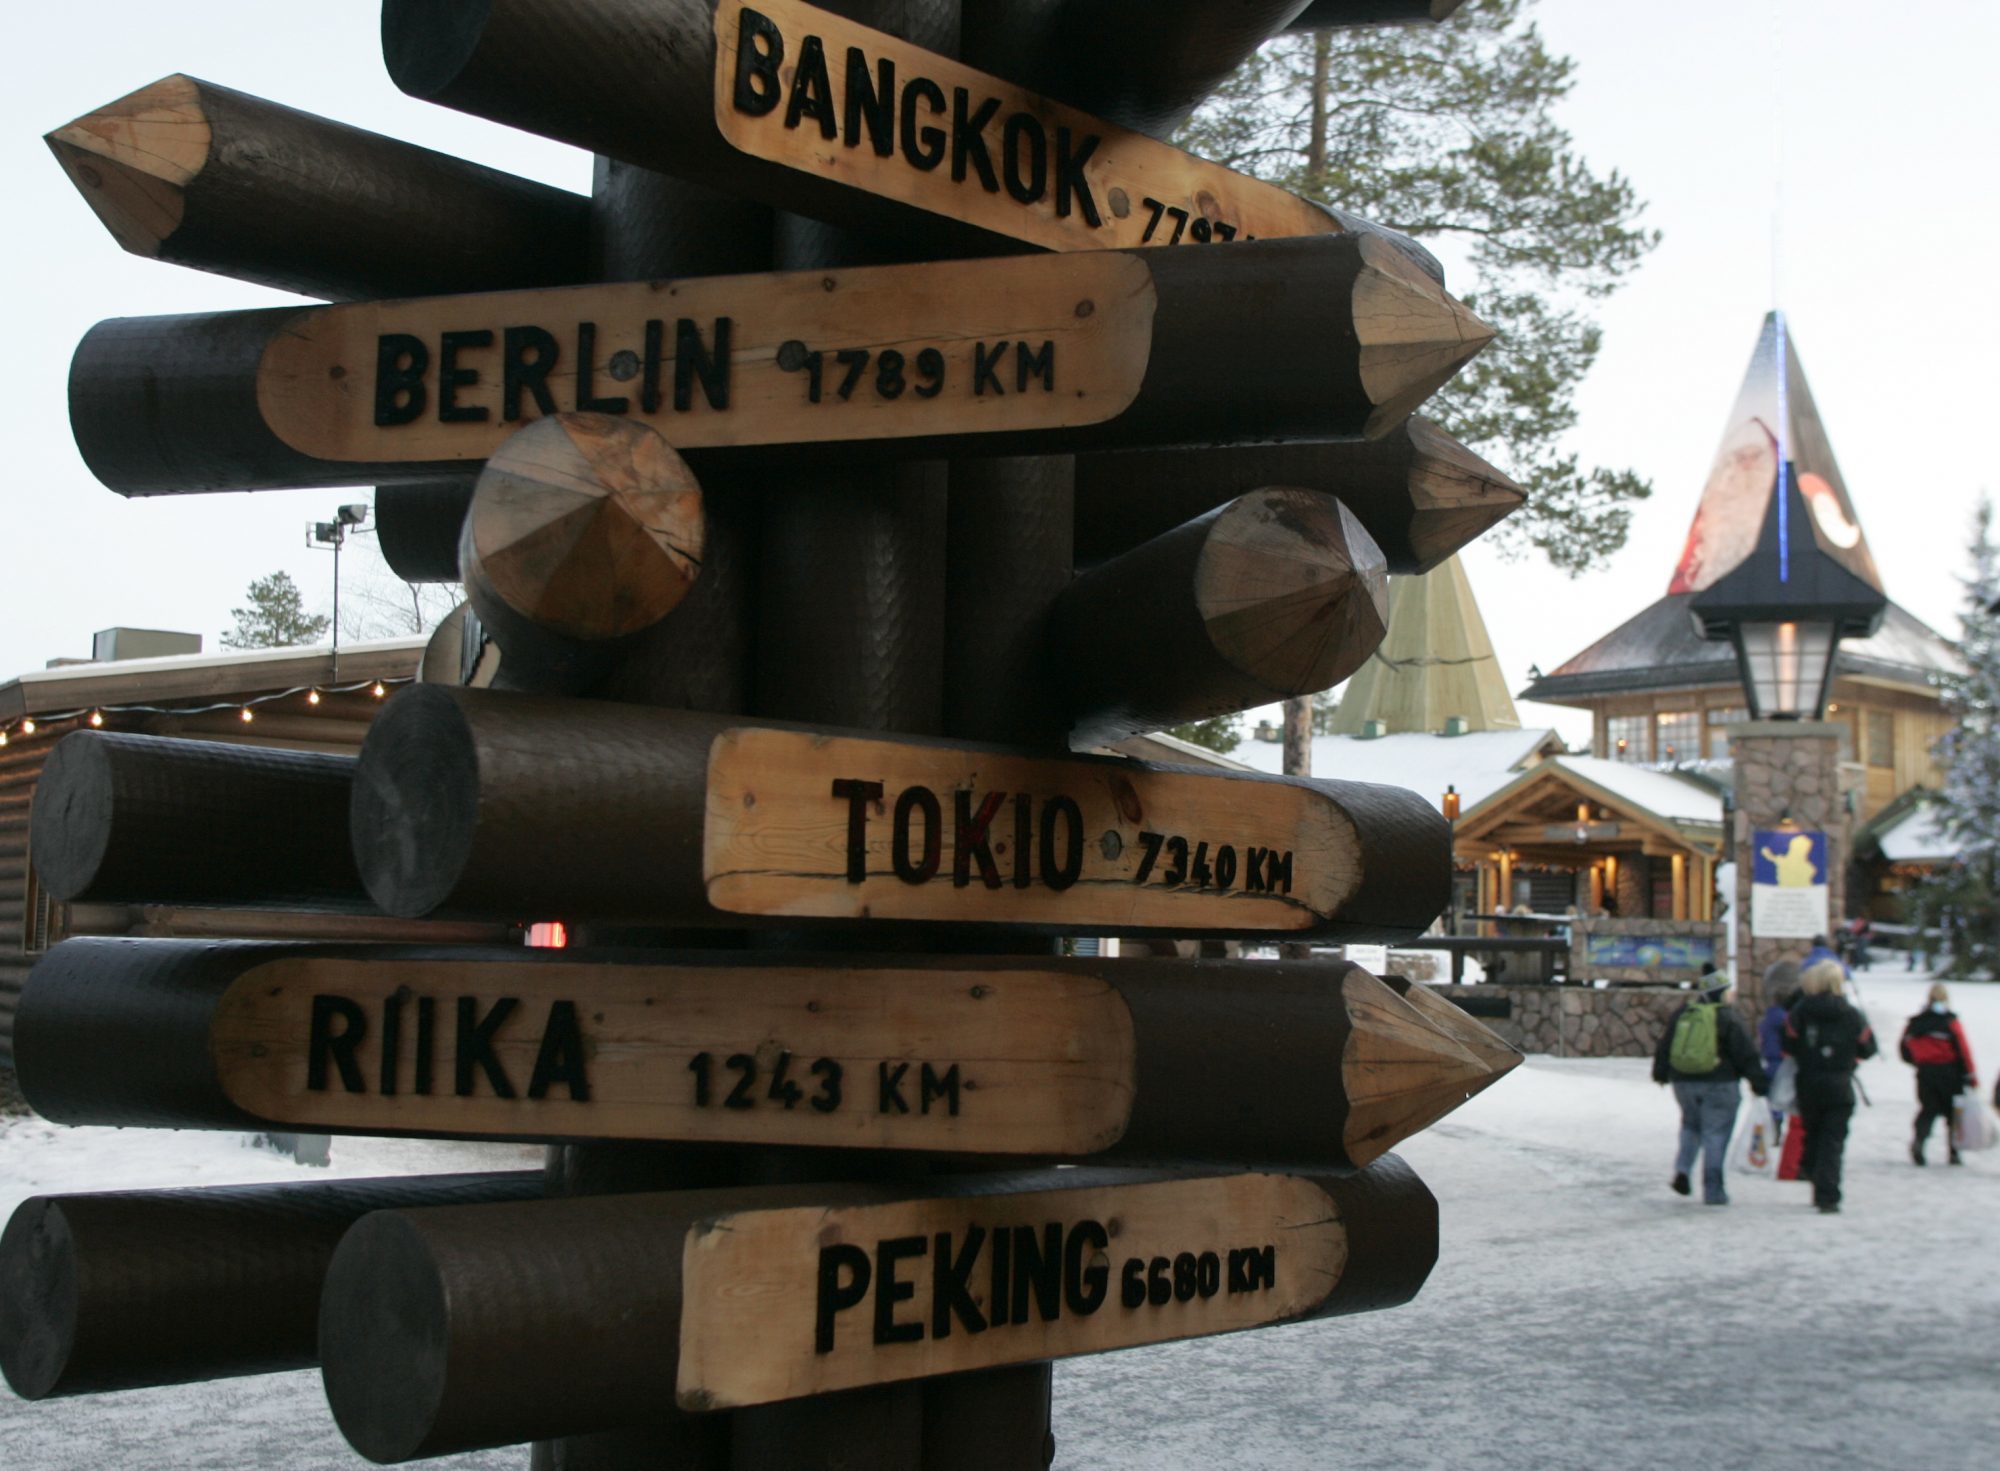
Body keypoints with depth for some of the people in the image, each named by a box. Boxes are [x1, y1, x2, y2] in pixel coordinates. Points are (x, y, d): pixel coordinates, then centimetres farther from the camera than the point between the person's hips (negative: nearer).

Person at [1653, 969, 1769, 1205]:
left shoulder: (1681, 1014, 7)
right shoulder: (1728, 1018, -9)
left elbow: (1664, 1047, 16)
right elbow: (1746, 1054, -9)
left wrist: (1660, 1072, 29)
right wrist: (1757, 1082, -1)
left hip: (1683, 1082, 5)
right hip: (1719, 1084, -5)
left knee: (1691, 1125, 24)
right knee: (1715, 1135, 0)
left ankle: (1682, 1168, 4)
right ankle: (1712, 1191, 1)